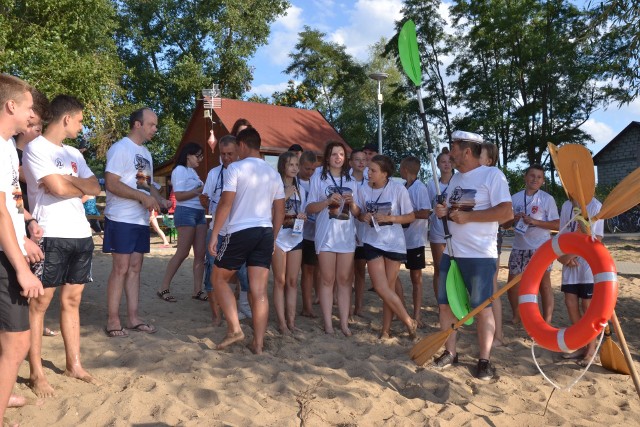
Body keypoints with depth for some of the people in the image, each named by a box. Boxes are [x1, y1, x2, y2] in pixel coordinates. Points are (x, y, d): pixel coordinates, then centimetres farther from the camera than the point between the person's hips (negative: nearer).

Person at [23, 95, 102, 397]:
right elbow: (57, 188, -16)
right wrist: (80, 187, 2)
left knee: (72, 300, 11)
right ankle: (36, 373, 9)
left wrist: (66, 180, -6)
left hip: (81, 235, 7)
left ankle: (74, 365, 20)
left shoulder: (74, 153, 18)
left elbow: (96, 188, 8)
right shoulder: (35, 148, -5)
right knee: (40, 302, 0)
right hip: (51, 236, -7)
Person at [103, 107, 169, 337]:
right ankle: (113, 320, 5)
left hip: (141, 220, 8)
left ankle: (133, 317, 16)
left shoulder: (146, 153, 18)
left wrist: (161, 200, 5)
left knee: (135, 268, 9)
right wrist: (143, 197, -22)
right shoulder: (120, 148, -9)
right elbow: (111, 183, -17)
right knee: (120, 269, -4)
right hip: (121, 220, -8)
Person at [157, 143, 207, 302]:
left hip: (199, 213, 8)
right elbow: (179, 195, -13)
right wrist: (200, 190, -16)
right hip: (186, 212, -8)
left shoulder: (193, 172, 22)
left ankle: (197, 290, 6)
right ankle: (163, 288, 0)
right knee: (182, 252, -8)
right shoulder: (180, 170, -4)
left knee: (200, 253, 2)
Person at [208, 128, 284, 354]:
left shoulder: (236, 168, -4)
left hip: (240, 232, -5)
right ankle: (258, 343, 7)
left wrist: (214, 235, -6)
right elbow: (280, 211, 14)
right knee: (259, 291, 5)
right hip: (265, 233, 5)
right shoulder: (273, 173, 13)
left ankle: (234, 328, 6)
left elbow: (226, 203, -11)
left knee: (219, 279, 14)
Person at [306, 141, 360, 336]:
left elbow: (357, 213, 13)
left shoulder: (351, 181, 13)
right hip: (326, 236, -3)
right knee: (327, 279, 0)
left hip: (347, 236, 3)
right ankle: (327, 323, 4)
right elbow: (310, 208, 0)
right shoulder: (318, 179, 4)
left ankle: (344, 322, 9)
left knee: (344, 280, 4)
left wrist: (352, 203, -9)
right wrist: (328, 201, -16)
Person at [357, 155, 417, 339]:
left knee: (388, 287, 5)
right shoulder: (364, 190, -3)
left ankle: (386, 329, 22)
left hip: (394, 243, -2)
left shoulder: (398, 189, -12)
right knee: (381, 287, -5)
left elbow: (410, 216, -6)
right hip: (373, 243, 2)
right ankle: (409, 322, 12)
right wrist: (364, 217, -13)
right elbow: (359, 214, 10)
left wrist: (389, 218, -20)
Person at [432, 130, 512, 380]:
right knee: (445, 303, 9)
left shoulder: (492, 175, -8)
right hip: (451, 252, 8)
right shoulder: (455, 179, 16)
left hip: (480, 254, -7)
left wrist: (468, 216, -20)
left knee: (482, 307, 0)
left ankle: (485, 360, 13)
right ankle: (450, 353, 22)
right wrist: (444, 211, 0)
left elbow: (506, 212, -17)